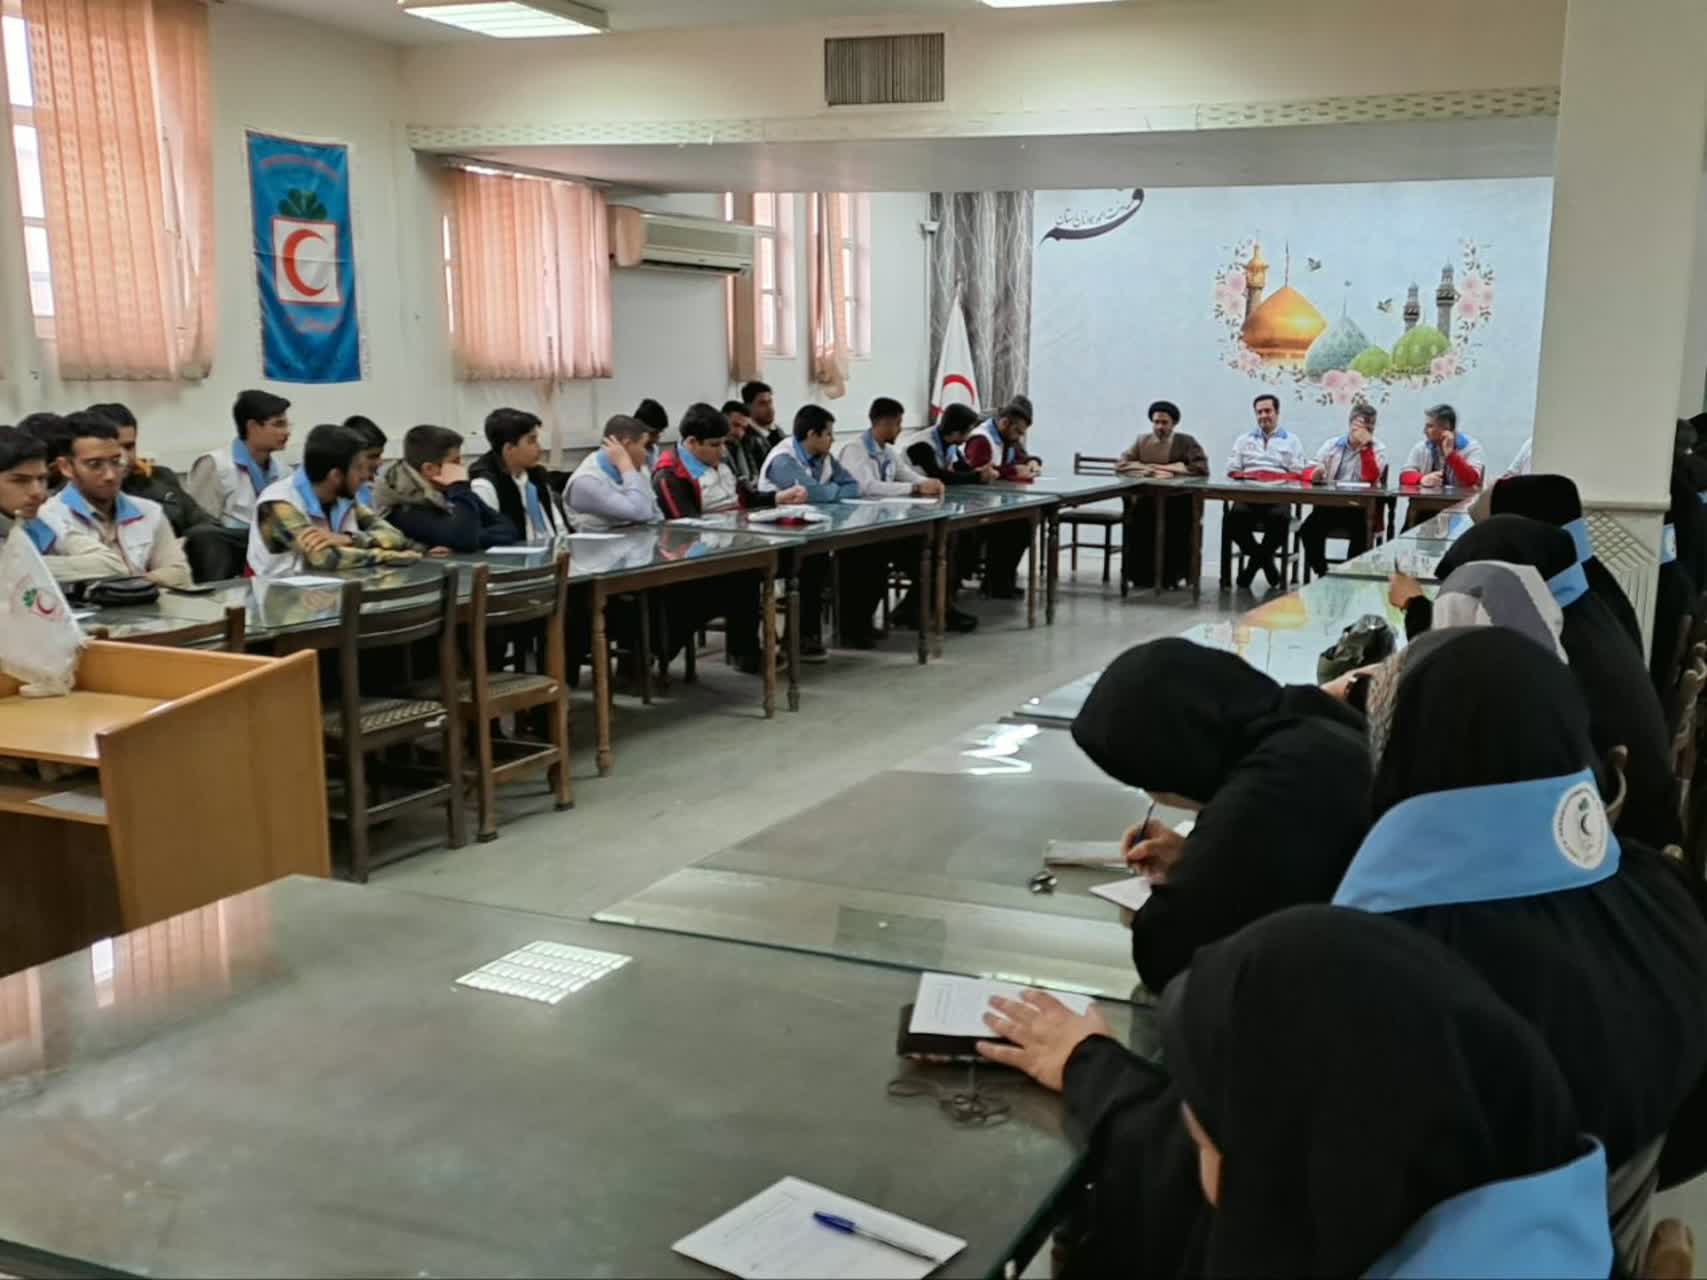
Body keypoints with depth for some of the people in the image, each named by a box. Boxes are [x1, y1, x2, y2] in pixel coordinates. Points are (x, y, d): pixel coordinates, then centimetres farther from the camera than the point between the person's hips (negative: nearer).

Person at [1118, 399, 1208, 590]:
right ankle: (1141, 574, -15)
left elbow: (1201, 468, -11)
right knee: (1136, 515, -29)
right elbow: (1120, 465, 4)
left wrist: (1164, 468, -9)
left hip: (1177, 500, -2)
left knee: (1174, 520, -33)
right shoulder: (1142, 441, 13)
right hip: (1147, 497, 2)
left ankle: (1170, 575, -16)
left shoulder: (1186, 442, 3)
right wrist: (1150, 471, -11)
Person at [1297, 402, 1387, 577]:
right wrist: (1316, 472, -17)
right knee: (1307, 529, -23)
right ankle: (1321, 573, -3)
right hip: (1330, 504, 2)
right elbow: (1310, 472, 8)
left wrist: (1365, 445, -15)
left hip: (1360, 507, -2)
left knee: (1360, 530, -32)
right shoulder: (1332, 444, 12)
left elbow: (1371, 479, -13)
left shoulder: (1377, 449, 5)